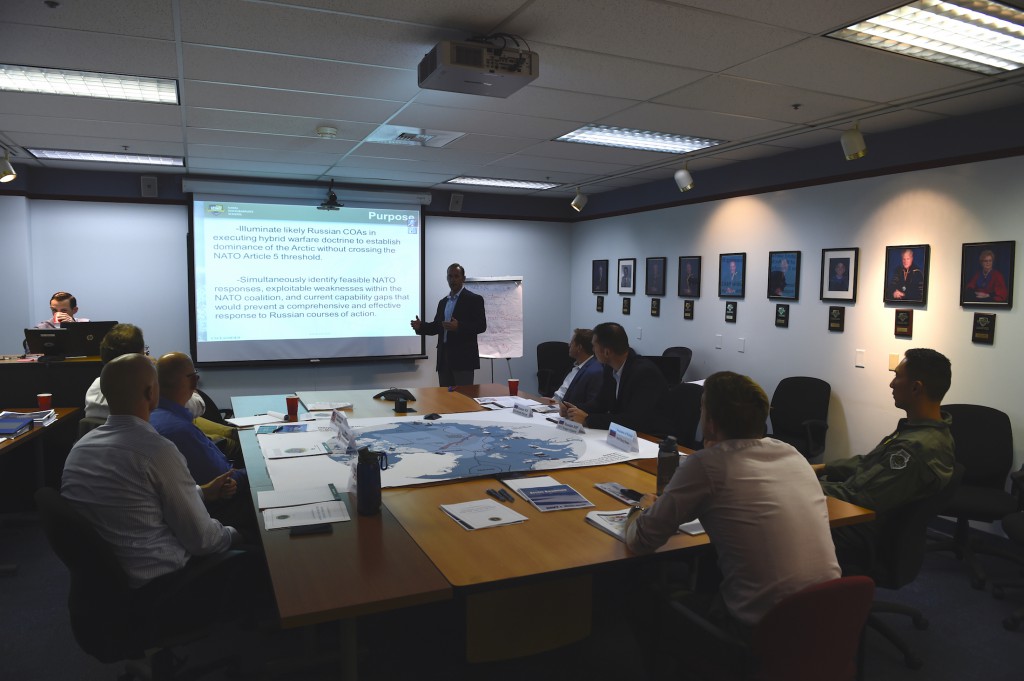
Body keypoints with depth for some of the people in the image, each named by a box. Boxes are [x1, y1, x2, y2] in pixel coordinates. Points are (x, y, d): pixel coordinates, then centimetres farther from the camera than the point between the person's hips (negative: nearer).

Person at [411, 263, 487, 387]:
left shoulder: (474, 299, -2)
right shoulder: (443, 302, 18)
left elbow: (481, 325, -10)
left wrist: (458, 327, -24)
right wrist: (420, 326, 1)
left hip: (463, 357, -6)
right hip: (444, 358, 6)